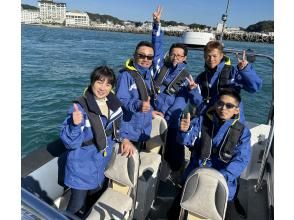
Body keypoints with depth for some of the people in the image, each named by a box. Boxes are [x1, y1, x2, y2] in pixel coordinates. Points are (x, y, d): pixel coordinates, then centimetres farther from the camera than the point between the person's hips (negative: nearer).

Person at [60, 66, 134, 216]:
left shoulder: (114, 103, -5)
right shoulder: (79, 107, -23)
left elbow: (117, 127, 10)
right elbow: (69, 142, -24)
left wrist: (124, 140, -9)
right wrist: (75, 125, -43)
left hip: (103, 162, 6)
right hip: (83, 166, -5)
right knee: (77, 203, 8)